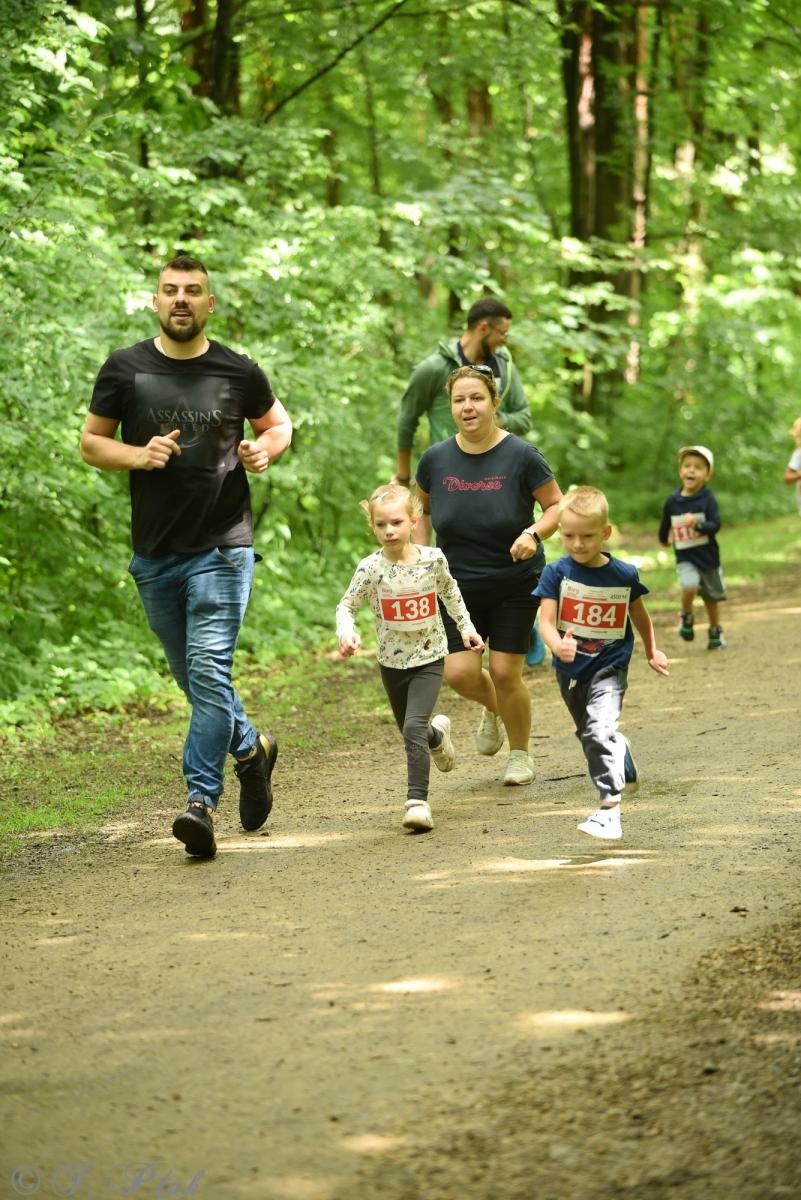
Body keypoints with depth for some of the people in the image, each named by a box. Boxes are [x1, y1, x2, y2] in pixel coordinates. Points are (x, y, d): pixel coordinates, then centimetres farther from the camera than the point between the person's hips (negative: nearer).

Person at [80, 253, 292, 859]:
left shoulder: (239, 372, -1)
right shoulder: (125, 370, 1)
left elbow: (278, 422, 16)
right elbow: (91, 442, 7)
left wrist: (266, 449, -7)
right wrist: (138, 455, -13)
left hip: (223, 546, -3)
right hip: (155, 552, 3)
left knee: (209, 670, -14)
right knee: (194, 676, 15)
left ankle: (201, 799, -14)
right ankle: (250, 748, 40)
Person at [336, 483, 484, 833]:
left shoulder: (433, 559, -10)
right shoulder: (371, 568, -14)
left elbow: (450, 592, 10)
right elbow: (346, 606, -7)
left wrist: (466, 627, 14)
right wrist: (346, 632, -27)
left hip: (429, 659, -2)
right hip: (392, 662, 2)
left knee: (413, 728, -20)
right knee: (411, 732, 18)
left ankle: (417, 801, -18)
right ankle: (437, 733, 53)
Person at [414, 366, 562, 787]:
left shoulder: (521, 456, -13)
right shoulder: (436, 459, -4)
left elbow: (557, 506, -4)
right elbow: (421, 508, 14)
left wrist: (534, 533, -22)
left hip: (516, 583, -2)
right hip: (459, 584, 2)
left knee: (504, 672, -3)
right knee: (459, 673, -9)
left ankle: (521, 754, 23)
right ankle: (492, 709, 29)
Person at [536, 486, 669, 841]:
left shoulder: (624, 575, -8)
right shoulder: (556, 573, -11)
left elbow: (638, 614, 11)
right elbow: (546, 621, -19)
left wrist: (652, 652, 19)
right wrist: (557, 645, -40)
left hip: (609, 668, -3)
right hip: (570, 670, 3)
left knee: (600, 731, -25)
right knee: (588, 734, 24)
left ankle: (609, 808, -31)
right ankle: (624, 773, 54)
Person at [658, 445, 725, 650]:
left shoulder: (708, 498, -13)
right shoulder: (672, 500, -5)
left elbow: (715, 525, -19)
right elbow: (665, 523, 14)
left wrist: (697, 524, -35)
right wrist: (664, 539, 29)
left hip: (708, 555, 0)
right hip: (685, 557, 0)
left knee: (711, 597, 14)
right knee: (690, 586, -25)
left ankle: (715, 633, 35)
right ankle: (686, 618, 3)